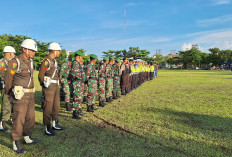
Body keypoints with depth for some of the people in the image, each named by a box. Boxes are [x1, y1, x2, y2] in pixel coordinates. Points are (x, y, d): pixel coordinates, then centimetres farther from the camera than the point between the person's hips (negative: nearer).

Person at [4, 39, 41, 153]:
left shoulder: (30, 61, 11)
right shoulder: (15, 62, -14)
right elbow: (8, 79, -7)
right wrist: (9, 93, 6)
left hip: (29, 95, 8)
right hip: (19, 95, -8)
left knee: (30, 117, 14)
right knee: (19, 119, -3)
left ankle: (27, 138, 31)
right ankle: (16, 144, 10)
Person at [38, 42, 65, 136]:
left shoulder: (54, 61, 15)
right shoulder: (46, 61, -14)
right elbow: (40, 76, -12)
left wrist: (57, 85, 17)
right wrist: (44, 86, -3)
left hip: (55, 86, 9)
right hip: (49, 87, -9)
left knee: (56, 106, 14)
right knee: (48, 108, -3)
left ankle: (55, 125, 27)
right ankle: (47, 128, 6)